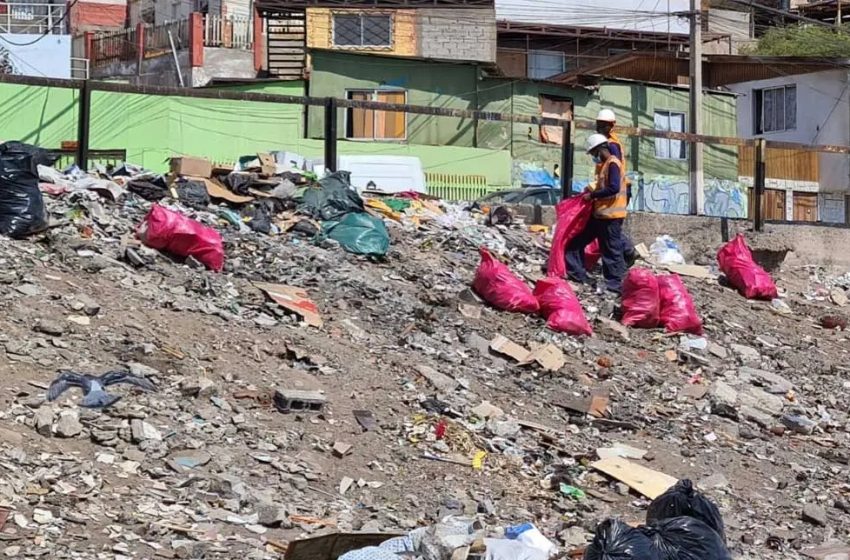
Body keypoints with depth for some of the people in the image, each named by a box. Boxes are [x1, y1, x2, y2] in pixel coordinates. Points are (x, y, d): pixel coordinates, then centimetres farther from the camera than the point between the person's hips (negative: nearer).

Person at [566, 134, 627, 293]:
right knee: (577, 241, 14)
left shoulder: (612, 164, -13)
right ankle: (577, 275, 21)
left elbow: (614, 188, -24)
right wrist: (592, 192, 11)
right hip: (600, 214, 11)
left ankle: (616, 285, 0)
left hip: (611, 216, -11)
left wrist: (592, 195, -16)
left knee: (611, 251, -6)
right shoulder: (605, 165, 17)